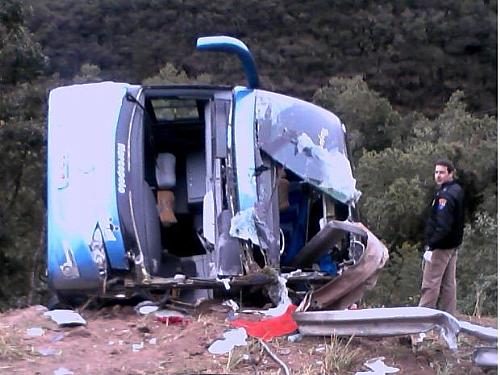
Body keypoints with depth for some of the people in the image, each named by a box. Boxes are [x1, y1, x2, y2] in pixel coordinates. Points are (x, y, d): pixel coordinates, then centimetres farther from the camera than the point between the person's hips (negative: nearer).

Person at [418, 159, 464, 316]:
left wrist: (431, 246, -23)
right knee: (449, 283, 14)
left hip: (441, 247, -10)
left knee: (430, 284, -5)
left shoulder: (446, 195, -19)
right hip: (453, 244, 10)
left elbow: (443, 225, -26)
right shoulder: (457, 190, 12)